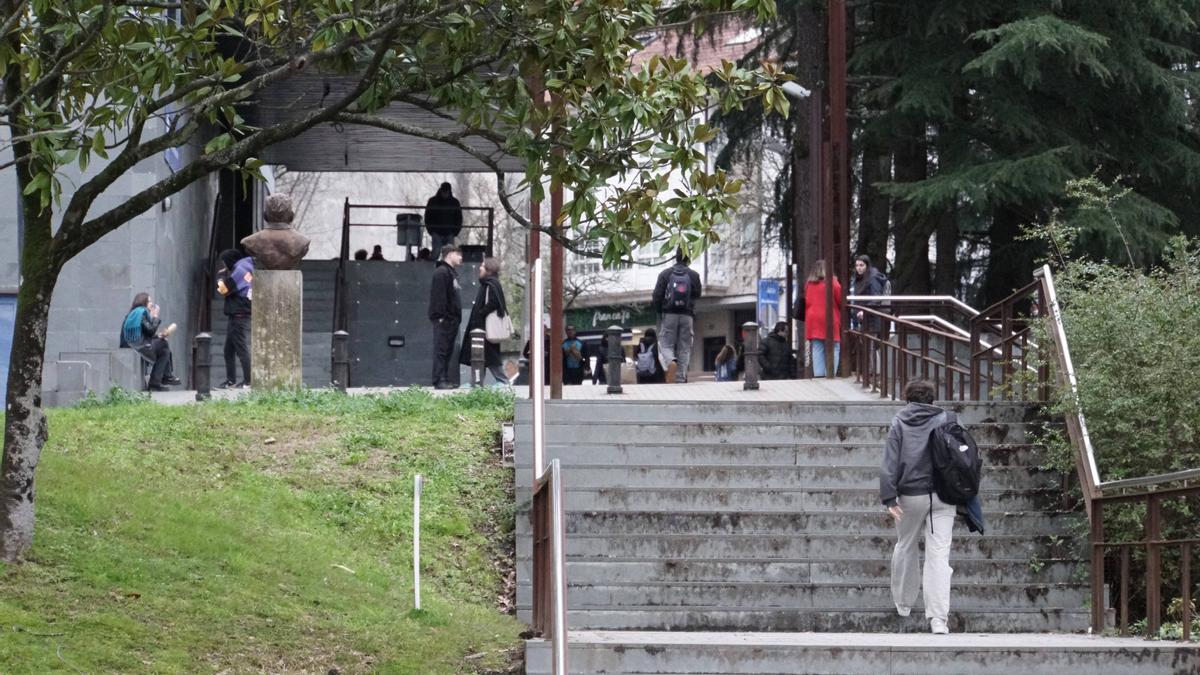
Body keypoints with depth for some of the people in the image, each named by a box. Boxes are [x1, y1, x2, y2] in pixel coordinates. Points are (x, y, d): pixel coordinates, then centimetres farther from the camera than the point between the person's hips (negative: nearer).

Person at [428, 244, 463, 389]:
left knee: (448, 350, 10)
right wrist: (441, 316, -22)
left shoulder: (452, 272, 21)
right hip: (444, 319, -10)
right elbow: (439, 296, -18)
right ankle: (439, 381, -12)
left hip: (452, 318, 10)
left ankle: (445, 379, 13)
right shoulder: (441, 272, -11)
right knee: (441, 350, -10)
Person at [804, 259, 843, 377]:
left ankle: (818, 375, 1)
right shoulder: (833, 283, -5)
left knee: (817, 350, 5)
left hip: (813, 320, 4)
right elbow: (841, 301, -1)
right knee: (833, 349, 0)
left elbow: (806, 303, 12)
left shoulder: (809, 284, 7)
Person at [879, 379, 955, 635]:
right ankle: (938, 618, -14)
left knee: (906, 547, 21)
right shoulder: (945, 420, 3)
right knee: (939, 555, -4)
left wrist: (889, 497, -8)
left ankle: (903, 604, 34)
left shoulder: (899, 422, 0)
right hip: (943, 497, 0)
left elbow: (890, 461, -7)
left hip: (911, 495, 0)